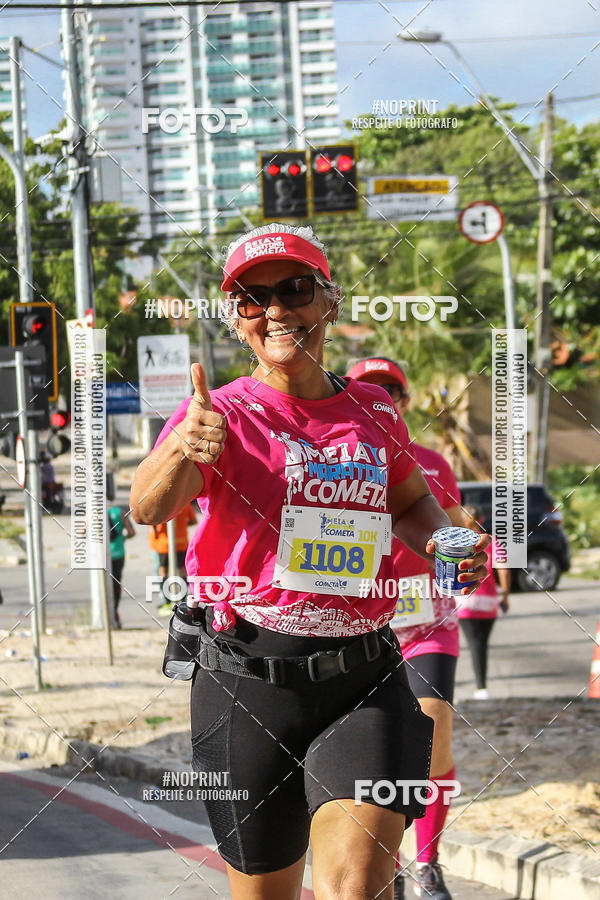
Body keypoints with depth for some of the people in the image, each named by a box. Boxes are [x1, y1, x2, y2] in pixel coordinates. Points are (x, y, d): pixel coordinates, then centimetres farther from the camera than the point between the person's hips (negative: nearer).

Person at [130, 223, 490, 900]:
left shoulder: (372, 413, 8)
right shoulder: (222, 415, -4)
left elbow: (413, 503, 27)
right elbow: (148, 507, -23)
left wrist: (441, 541, 4)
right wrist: (182, 452, -45)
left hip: (365, 683, 2)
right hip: (248, 684, -1)